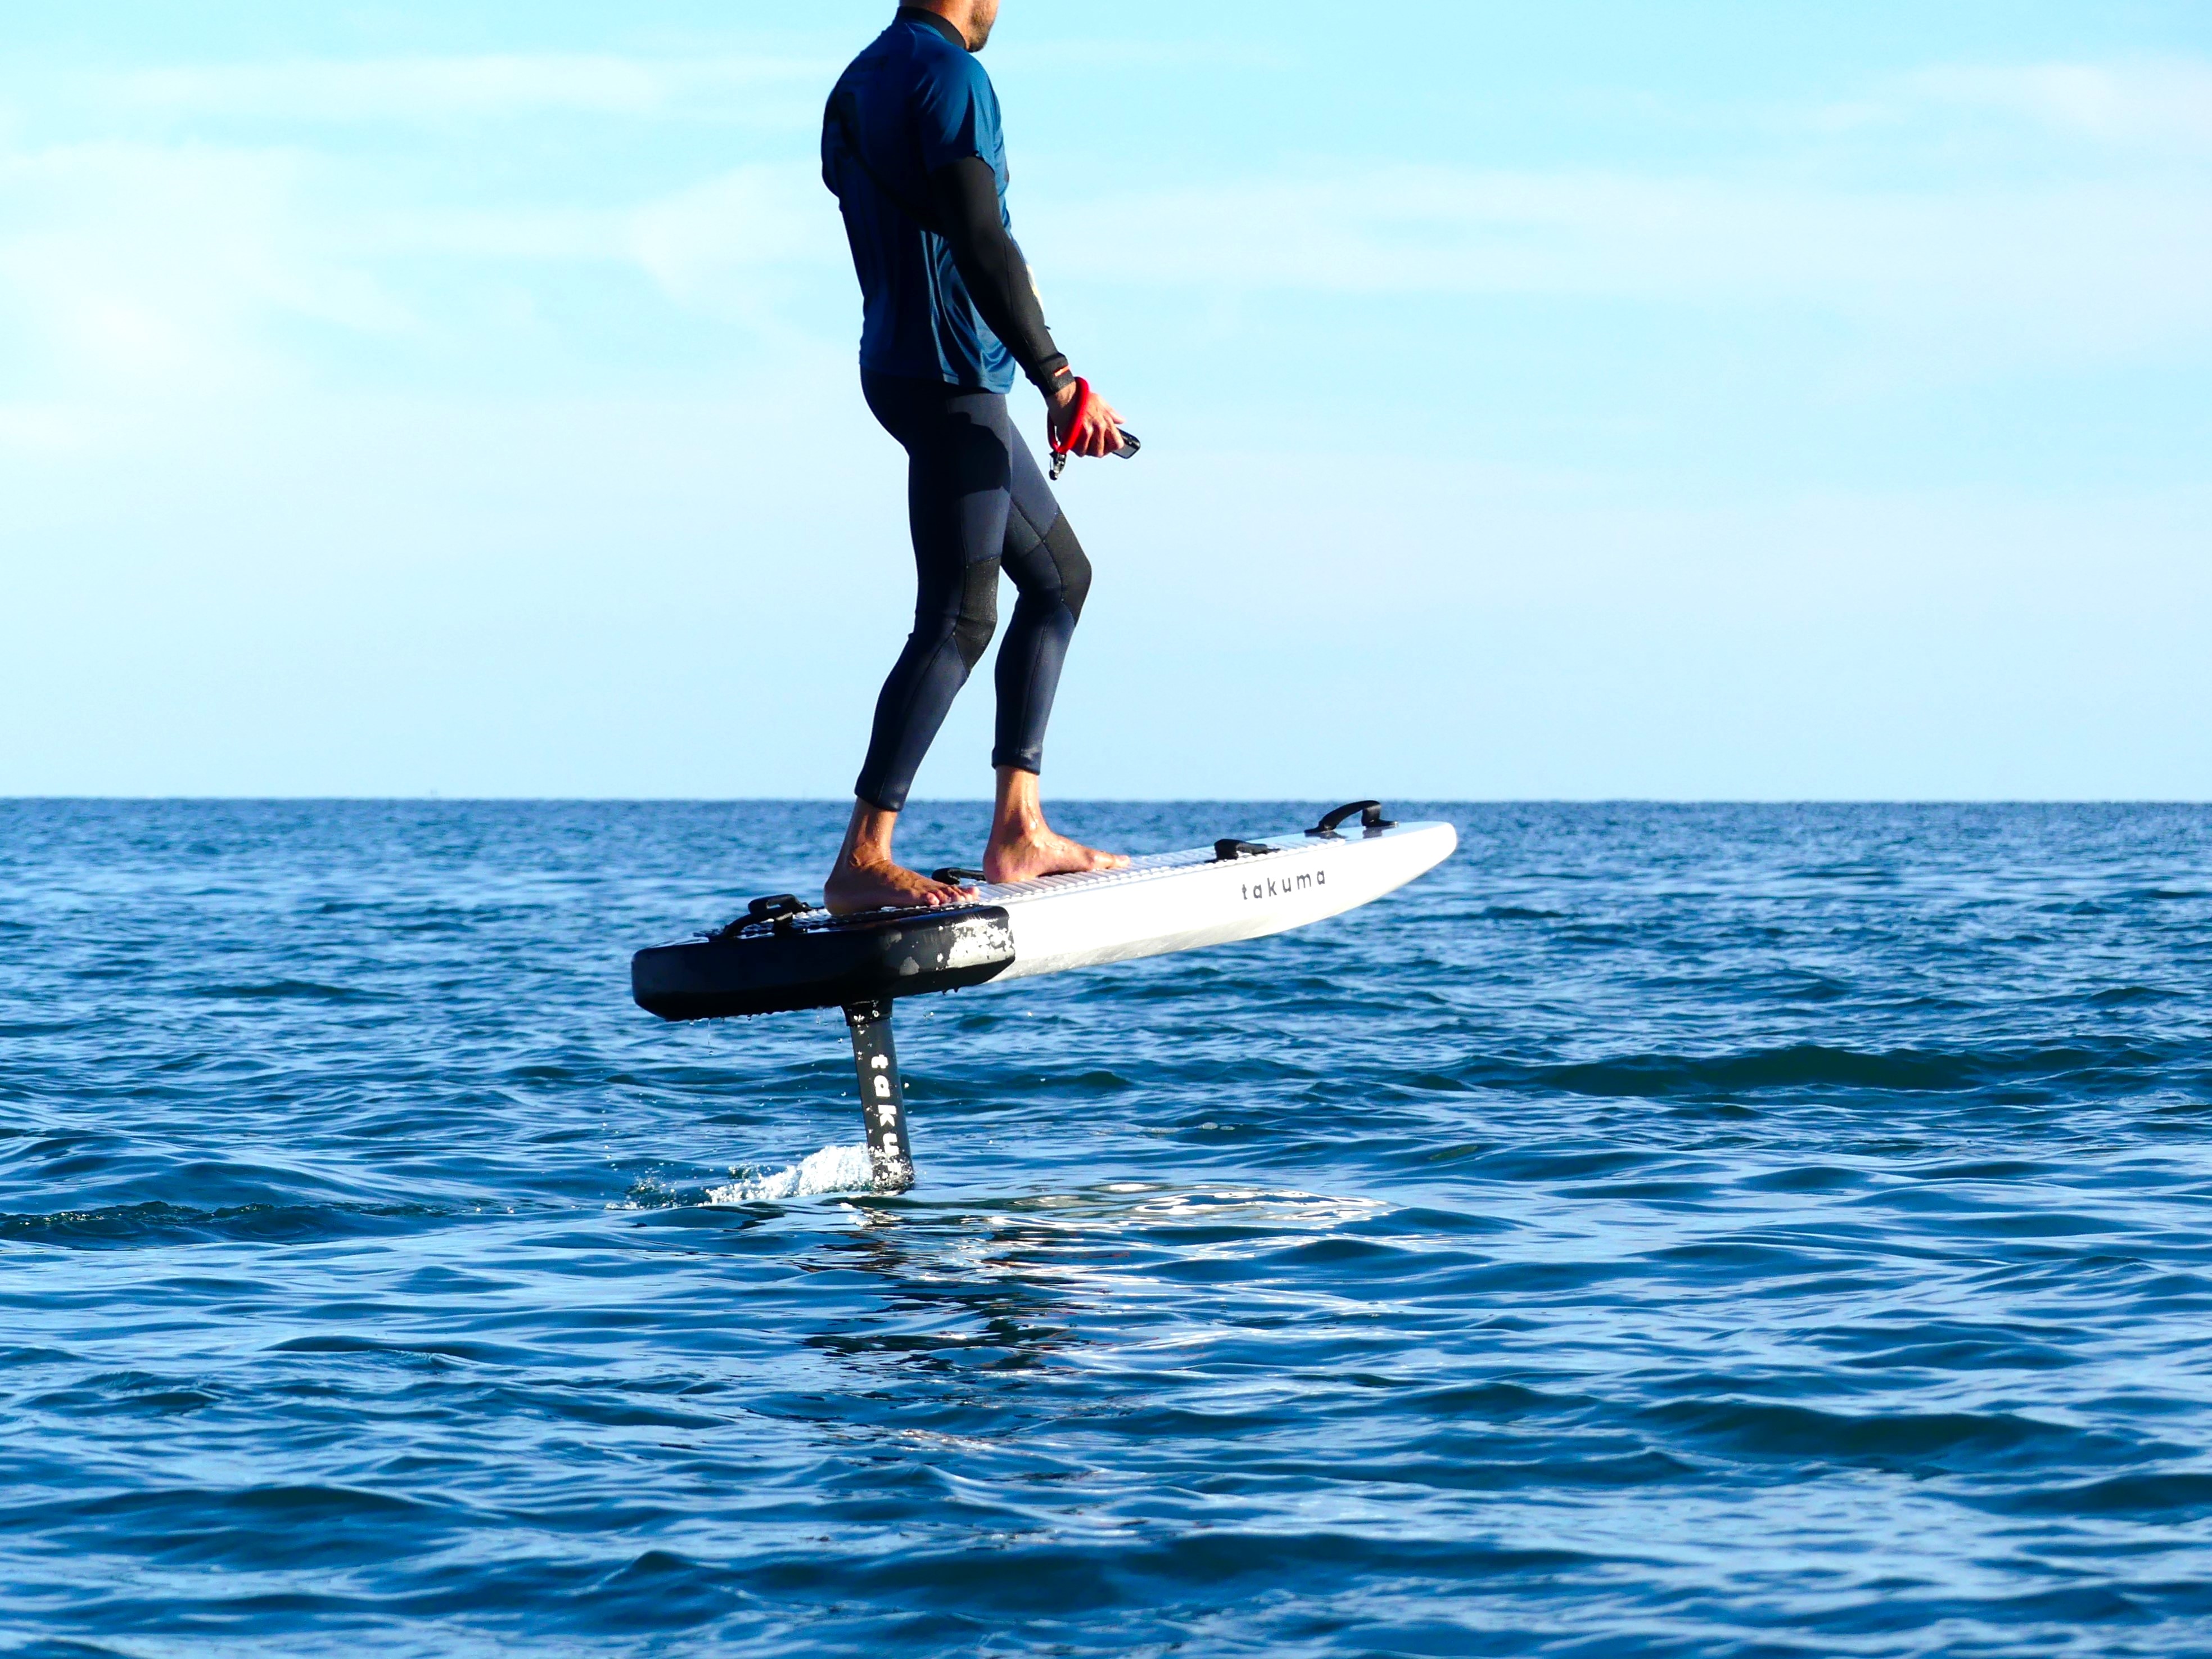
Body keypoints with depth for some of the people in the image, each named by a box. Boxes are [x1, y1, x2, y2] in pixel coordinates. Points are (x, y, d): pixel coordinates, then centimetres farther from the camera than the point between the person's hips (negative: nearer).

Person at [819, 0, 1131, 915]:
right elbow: (980, 247, -23)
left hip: (898, 367, 10)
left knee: (1061, 573, 17)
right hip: (952, 380, -10)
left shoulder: (858, 86, 16)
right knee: (959, 620, -12)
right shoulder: (951, 77, -14)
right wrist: (1059, 380, -24)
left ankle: (1017, 831, 14)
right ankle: (860, 862, -16)